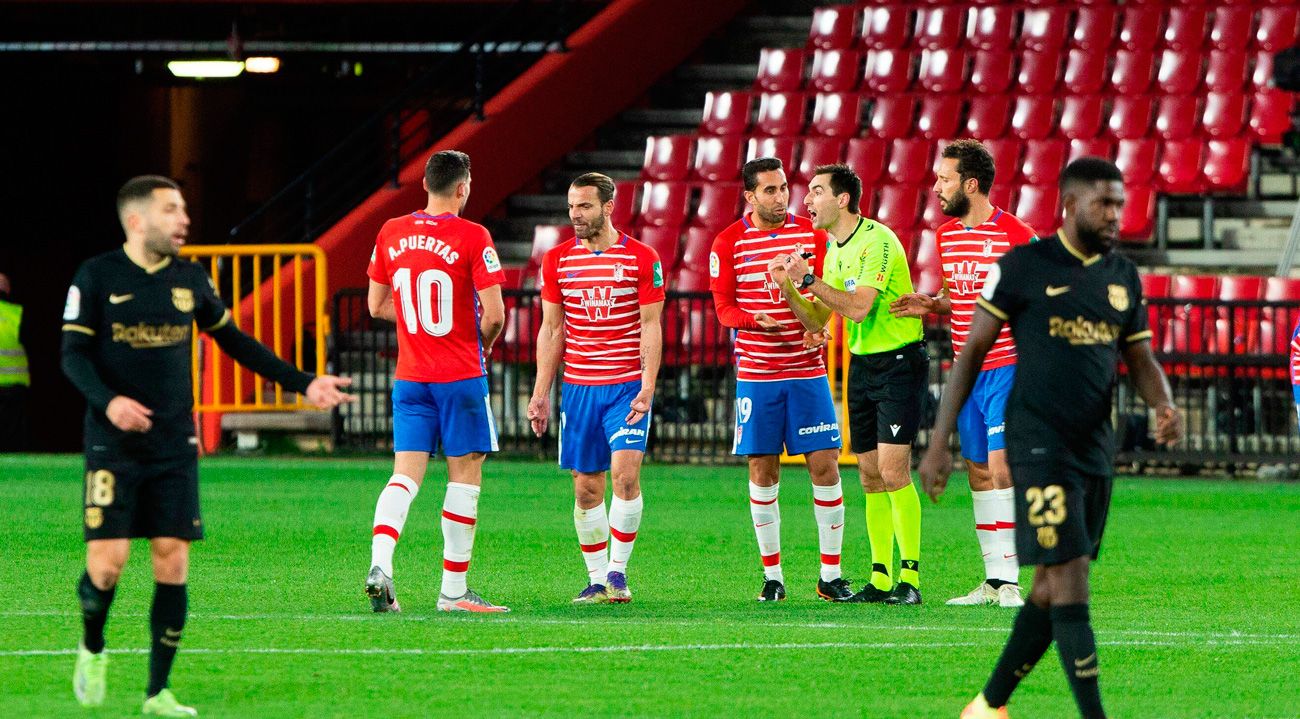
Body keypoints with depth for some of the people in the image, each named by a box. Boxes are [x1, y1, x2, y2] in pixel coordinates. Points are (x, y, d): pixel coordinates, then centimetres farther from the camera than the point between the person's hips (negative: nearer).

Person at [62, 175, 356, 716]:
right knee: (108, 560, -12)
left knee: (173, 564, -3)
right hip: (114, 444, -4)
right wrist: (108, 401, -27)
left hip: (174, 445, 4)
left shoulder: (189, 279, 8)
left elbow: (234, 342, 20)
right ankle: (93, 650, 19)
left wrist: (303, 384, 17)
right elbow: (73, 353, -8)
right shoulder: (97, 277, -4)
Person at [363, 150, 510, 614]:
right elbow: (494, 314, -14)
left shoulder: (391, 234, 4)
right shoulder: (472, 238, -11)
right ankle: (453, 590, 7)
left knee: (405, 475, 2)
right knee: (464, 475, 5)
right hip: (461, 375, -4)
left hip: (410, 376, 4)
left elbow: (377, 305, 12)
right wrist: (483, 344, 7)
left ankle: (380, 564, -20)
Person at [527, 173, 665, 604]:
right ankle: (597, 580, 11)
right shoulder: (558, 260, 6)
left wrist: (646, 389, -12)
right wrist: (540, 393, 6)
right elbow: (551, 330, 11)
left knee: (626, 472, -17)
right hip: (578, 387, 3)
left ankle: (617, 571, -6)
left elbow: (651, 327, -3)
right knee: (586, 487, 3)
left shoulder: (641, 258, -2)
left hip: (627, 386, -3)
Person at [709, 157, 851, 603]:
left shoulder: (812, 235, 5)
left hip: (807, 370, 1)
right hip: (756, 375, -1)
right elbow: (723, 306, 0)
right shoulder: (729, 243, -1)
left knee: (825, 465, -4)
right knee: (762, 470, 0)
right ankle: (772, 577, 10)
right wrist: (757, 320, -20)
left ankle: (831, 576, 3)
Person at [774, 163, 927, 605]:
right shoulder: (835, 250, 11)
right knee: (871, 477, 7)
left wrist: (809, 279, -22)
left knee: (894, 472, -13)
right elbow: (815, 322, 14)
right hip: (861, 365, 8)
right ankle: (880, 580, 10)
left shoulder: (877, 241, -16)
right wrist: (787, 286, -1)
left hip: (898, 363, -8)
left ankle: (909, 578, -10)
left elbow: (858, 307, -26)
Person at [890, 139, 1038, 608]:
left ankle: (1008, 582, -13)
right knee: (978, 474, 8)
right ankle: (992, 581, 12)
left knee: (1001, 469, -14)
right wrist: (931, 305, 6)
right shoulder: (946, 235, 11)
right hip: (966, 372, 7)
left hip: (1006, 370, -7)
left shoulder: (1015, 235, -11)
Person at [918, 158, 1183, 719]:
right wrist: (939, 441, -5)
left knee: (1052, 587, 10)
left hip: (1095, 448, 6)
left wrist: (1164, 405, -10)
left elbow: (1142, 360, 14)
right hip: (1039, 445, -6)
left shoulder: (1123, 277, 11)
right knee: (1069, 578, -13)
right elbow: (973, 351, -2)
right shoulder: (1024, 266, -6)